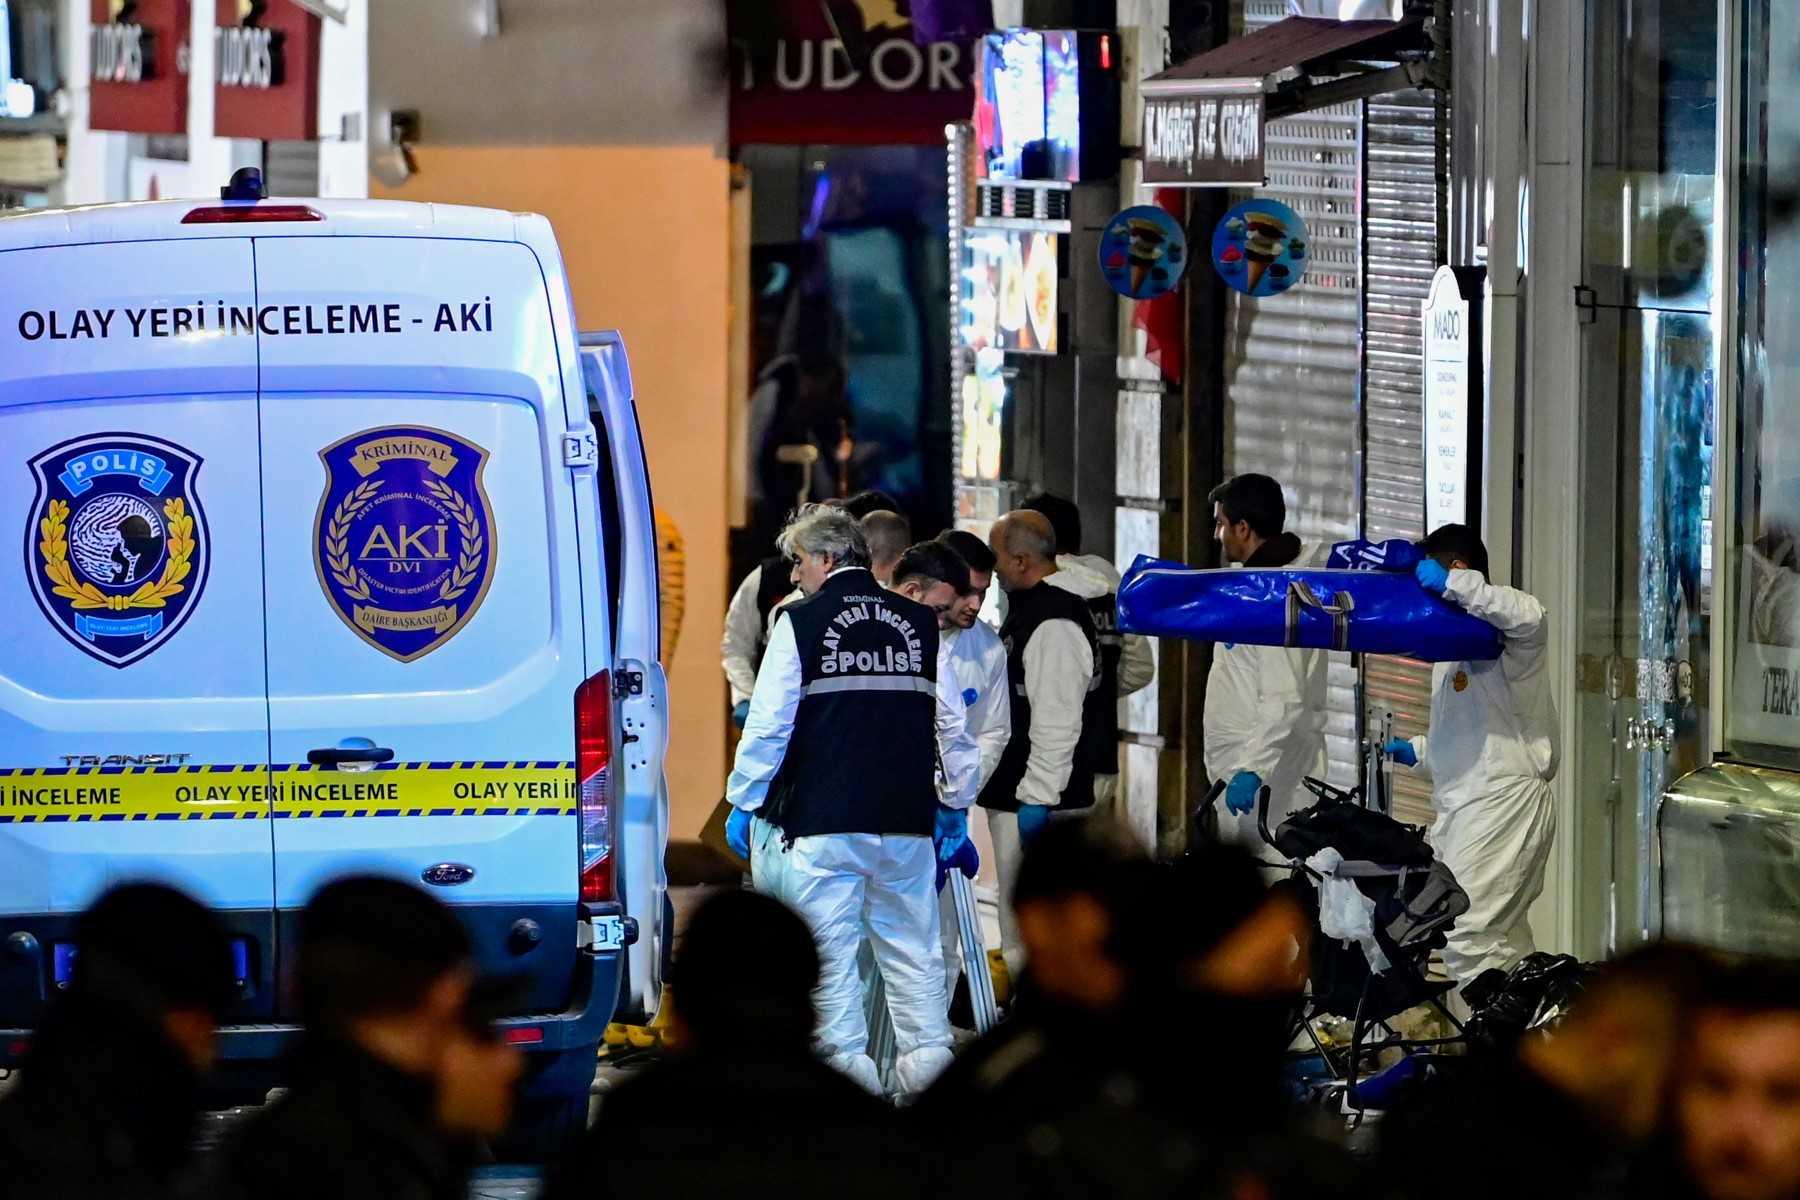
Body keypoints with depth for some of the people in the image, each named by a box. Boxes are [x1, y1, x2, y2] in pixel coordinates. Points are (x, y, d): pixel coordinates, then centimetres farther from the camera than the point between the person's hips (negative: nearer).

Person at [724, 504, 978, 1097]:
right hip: (906, 820, 4)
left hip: (819, 821, -4)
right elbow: (953, 726, 13)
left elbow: (769, 726, -3)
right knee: (911, 945, 10)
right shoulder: (920, 624, 9)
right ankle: (928, 1056, 9)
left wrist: (742, 802, 6)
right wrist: (956, 801, 24)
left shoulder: (800, 623, -4)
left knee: (828, 946, 1)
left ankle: (846, 1057, -2)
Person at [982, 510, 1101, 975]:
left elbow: (1056, 723, -25)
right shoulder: (1025, 609, 16)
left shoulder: (1055, 625, -20)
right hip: (1012, 795, 11)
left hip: (1037, 798, -11)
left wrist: (1036, 798, -25)